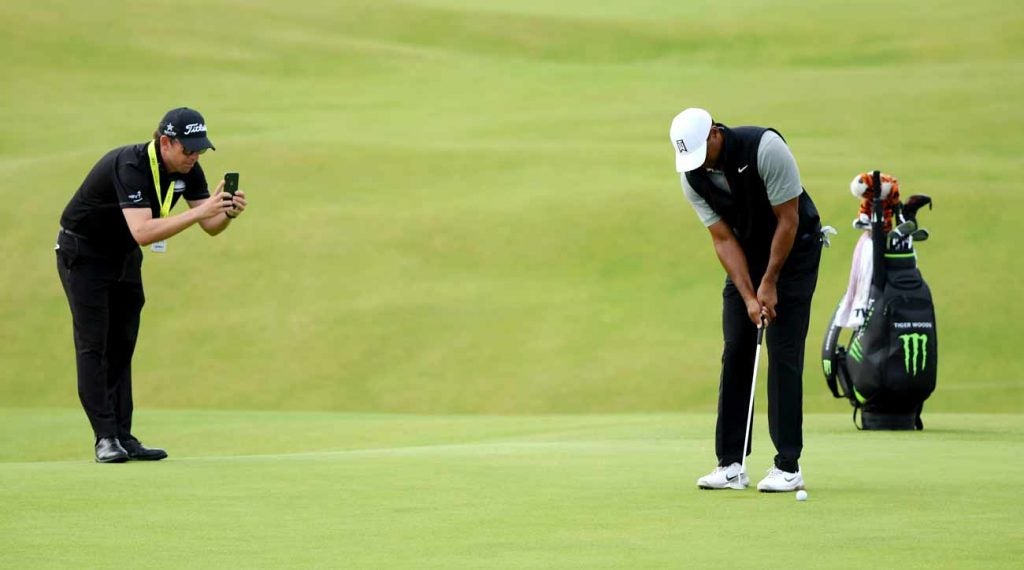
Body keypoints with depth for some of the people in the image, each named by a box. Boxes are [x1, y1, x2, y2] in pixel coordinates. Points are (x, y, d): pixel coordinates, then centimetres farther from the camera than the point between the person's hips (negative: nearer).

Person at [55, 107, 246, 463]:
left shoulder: (188, 171, -9)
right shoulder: (131, 166, -33)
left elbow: (210, 227, -5)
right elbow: (142, 232, -44)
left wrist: (227, 213, -28)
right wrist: (199, 211, -47)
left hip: (124, 256, 8)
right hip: (83, 255, -8)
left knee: (122, 346, 5)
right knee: (93, 344, -11)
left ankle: (123, 436, 6)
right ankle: (106, 438, -13)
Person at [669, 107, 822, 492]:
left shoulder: (765, 148, -28)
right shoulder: (692, 178, -11)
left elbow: (788, 220, -21)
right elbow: (723, 239, -8)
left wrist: (769, 284, -17)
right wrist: (749, 296, -17)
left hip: (794, 249, -5)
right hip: (747, 254, 5)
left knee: (784, 354, -11)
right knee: (735, 353, -1)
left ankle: (788, 467, -9)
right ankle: (730, 464, 2)